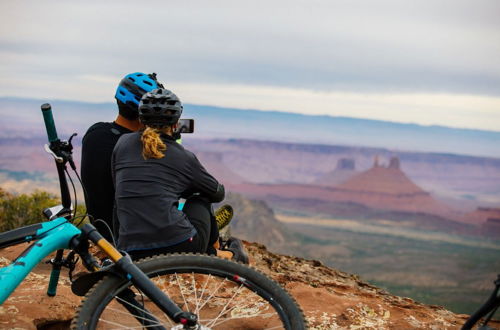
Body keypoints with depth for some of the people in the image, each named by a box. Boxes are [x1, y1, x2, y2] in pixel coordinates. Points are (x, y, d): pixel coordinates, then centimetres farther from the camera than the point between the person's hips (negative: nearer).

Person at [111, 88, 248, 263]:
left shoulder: (123, 143, 10)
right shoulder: (185, 157, 6)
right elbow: (218, 193, 22)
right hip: (180, 247, -2)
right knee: (199, 201, 31)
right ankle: (229, 255, 42)